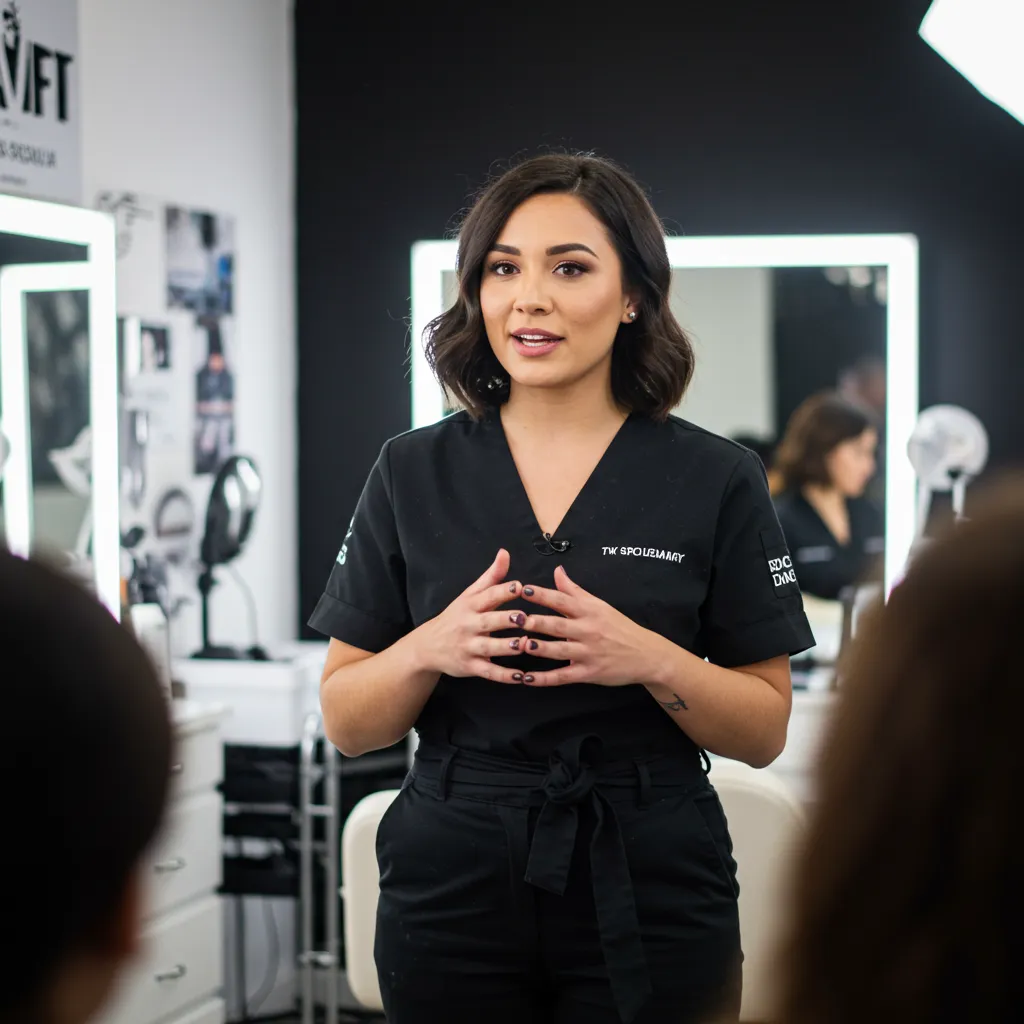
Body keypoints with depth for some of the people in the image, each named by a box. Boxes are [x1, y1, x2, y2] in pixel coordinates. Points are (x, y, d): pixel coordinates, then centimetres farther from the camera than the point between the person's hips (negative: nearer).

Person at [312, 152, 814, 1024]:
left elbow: (765, 732, -1)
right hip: (453, 887, 2)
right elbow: (346, 723, 3)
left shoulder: (717, 481, -2)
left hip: (653, 897, -1)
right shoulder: (412, 473, 2)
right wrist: (429, 650, -16)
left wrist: (649, 659, -18)